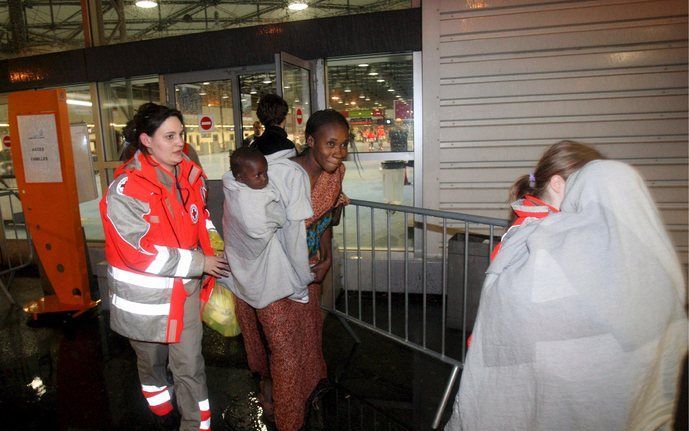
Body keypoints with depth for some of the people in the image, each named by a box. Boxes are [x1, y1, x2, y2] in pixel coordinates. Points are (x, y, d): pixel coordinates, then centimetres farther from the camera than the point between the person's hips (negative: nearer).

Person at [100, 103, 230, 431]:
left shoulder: (189, 175, -2)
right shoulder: (126, 191, -20)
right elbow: (138, 252, -23)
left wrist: (213, 243, -2)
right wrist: (198, 263, -20)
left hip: (185, 291, 4)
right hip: (144, 296, -3)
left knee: (190, 369, 9)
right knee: (152, 361, 22)